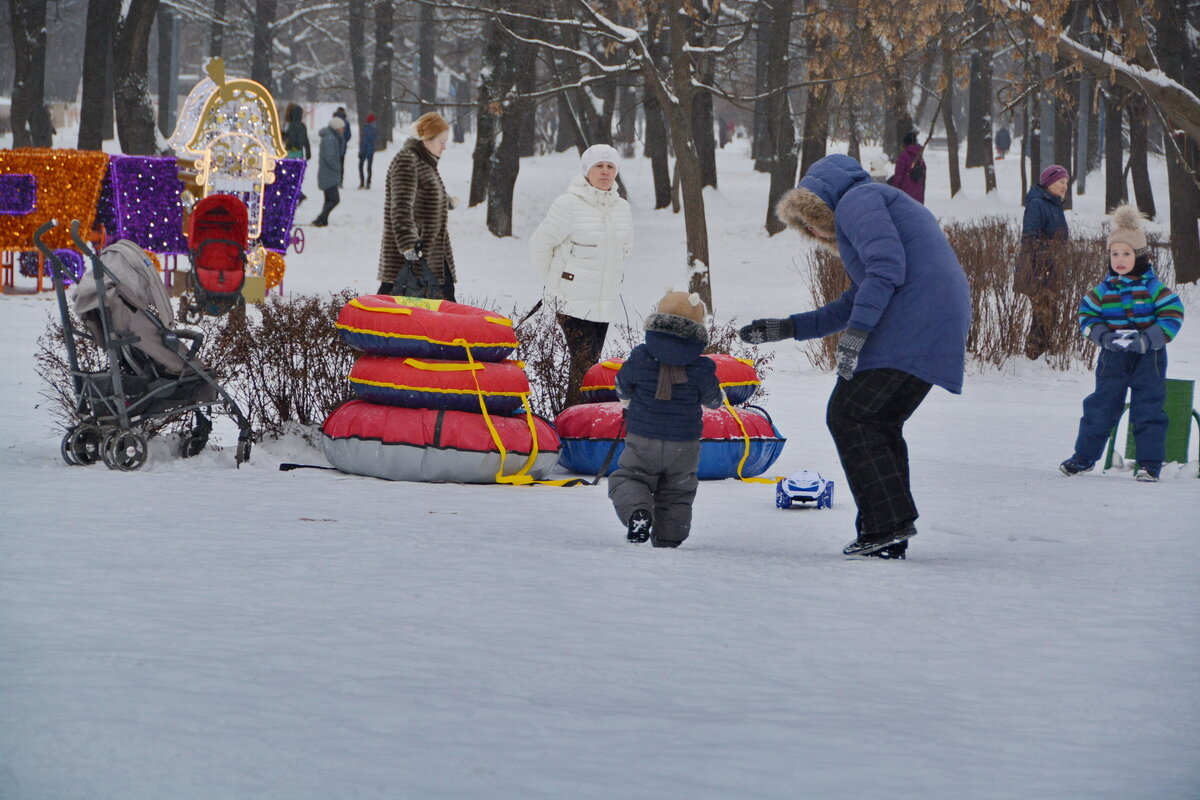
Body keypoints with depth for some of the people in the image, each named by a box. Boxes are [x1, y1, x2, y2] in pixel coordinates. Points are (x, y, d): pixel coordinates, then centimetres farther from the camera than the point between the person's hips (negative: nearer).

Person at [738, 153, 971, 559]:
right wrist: (786, 328, 33)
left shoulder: (857, 200, 2)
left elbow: (887, 267, -15)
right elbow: (854, 305, 35)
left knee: (850, 416, -7)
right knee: (878, 423, 14)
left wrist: (855, 334, -18)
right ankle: (890, 539, 12)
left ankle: (890, 522, -13)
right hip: (945, 324, 10)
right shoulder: (885, 203, 33)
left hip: (912, 324, -10)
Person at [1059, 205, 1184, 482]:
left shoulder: (1153, 288, -7)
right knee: (1100, 407, 6)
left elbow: (1173, 316, -9)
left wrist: (1147, 339, -21)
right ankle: (1084, 457, 18)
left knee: (1148, 410, -1)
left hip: (1148, 358, -2)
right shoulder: (1104, 289, 1)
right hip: (1112, 358, 2)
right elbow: (1087, 315, 5)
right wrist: (1104, 336, -13)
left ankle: (1150, 463, 6)